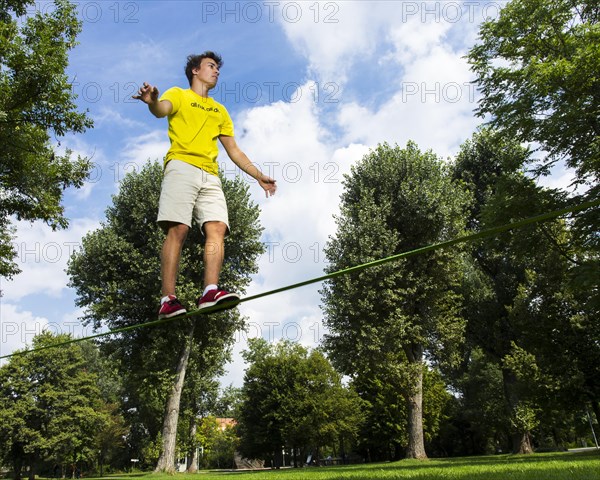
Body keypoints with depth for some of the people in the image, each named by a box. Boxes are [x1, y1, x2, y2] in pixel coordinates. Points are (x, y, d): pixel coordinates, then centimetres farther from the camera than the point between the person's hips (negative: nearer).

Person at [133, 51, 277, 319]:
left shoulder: (220, 111, 33)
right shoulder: (179, 95, 19)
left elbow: (234, 150, 31)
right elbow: (161, 110, -5)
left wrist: (258, 176, 23)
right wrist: (152, 101, -30)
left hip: (210, 176, 5)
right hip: (182, 167, -4)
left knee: (217, 228, -18)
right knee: (177, 229, -18)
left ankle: (210, 292, -28)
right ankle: (168, 300, -21)